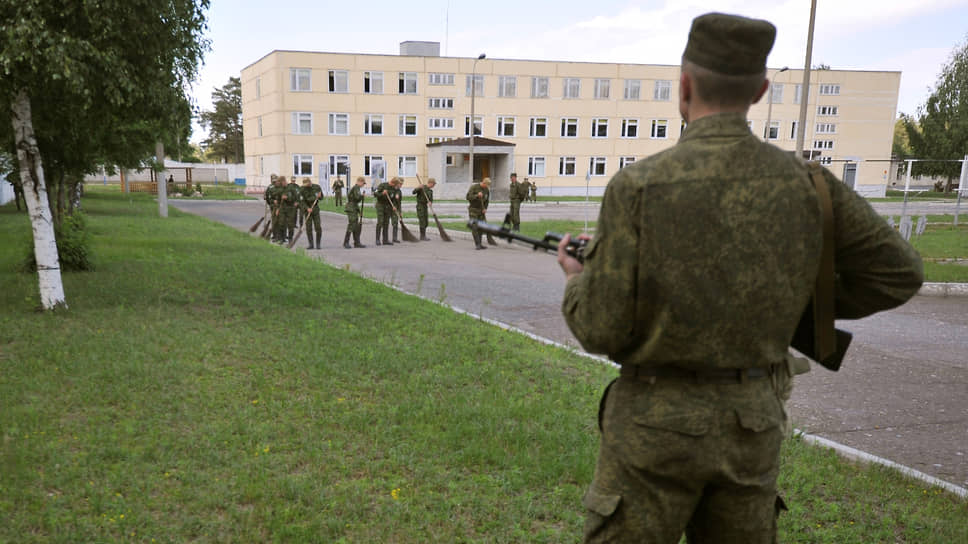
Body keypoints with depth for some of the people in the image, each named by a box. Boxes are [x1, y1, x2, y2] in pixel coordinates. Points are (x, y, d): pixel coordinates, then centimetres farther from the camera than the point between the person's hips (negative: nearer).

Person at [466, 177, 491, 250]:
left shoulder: (487, 190, 3)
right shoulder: (474, 187, -12)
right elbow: (468, 197, -18)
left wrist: (485, 209, -3)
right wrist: (477, 195, -31)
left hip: (481, 210, 5)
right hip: (473, 209, -5)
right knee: (474, 227, -12)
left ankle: (479, 244, 5)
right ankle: (477, 244, -14)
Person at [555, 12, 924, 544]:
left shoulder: (639, 185, -16)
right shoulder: (803, 181, -3)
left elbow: (602, 331, -15)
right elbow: (897, 274, 6)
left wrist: (577, 281, 6)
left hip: (655, 420, -4)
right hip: (753, 420, 4)